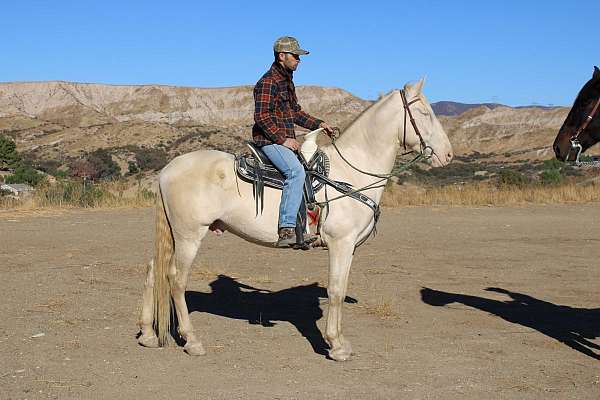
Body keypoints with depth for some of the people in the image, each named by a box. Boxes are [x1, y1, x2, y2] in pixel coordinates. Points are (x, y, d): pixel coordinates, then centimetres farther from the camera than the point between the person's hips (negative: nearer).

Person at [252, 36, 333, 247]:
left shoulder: (287, 81, 19)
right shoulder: (268, 82, -12)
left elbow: (296, 113, 26)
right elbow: (262, 117, -19)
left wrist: (318, 124, 13)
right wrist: (283, 139, -21)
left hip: (286, 140, 11)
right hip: (269, 140, -11)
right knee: (296, 171, -32)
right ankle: (286, 230, -36)